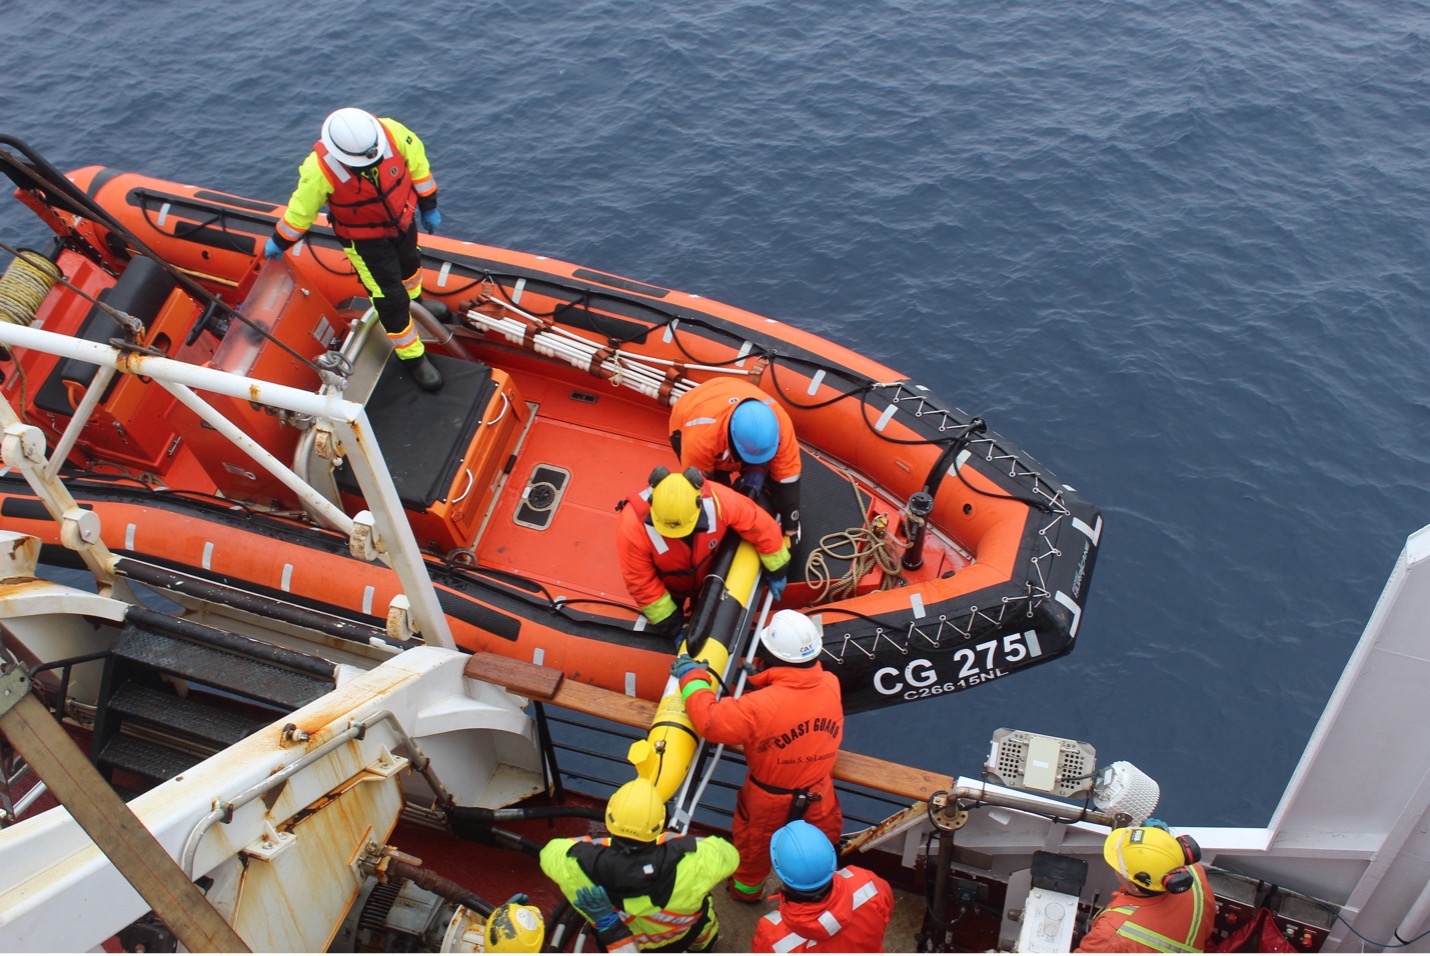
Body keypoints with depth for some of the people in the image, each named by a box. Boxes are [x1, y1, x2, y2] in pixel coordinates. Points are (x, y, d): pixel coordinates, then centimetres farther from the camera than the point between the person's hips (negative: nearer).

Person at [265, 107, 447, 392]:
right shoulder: (320, 170, -35)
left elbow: (417, 162, -9)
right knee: (390, 299, 2)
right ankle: (413, 357, 24)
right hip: (363, 237, -4)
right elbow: (301, 208, -18)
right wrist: (279, 242, -2)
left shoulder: (392, 132, -30)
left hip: (403, 218, 5)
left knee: (410, 263, 32)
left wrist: (428, 205, 3)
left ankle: (414, 301, 65)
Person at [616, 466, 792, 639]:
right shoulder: (632, 527, -43)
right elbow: (641, 583, -28)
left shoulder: (717, 500, -41)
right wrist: (669, 622, -20)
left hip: (710, 576, 2)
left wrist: (777, 572, -11)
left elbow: (761, 526, -24)